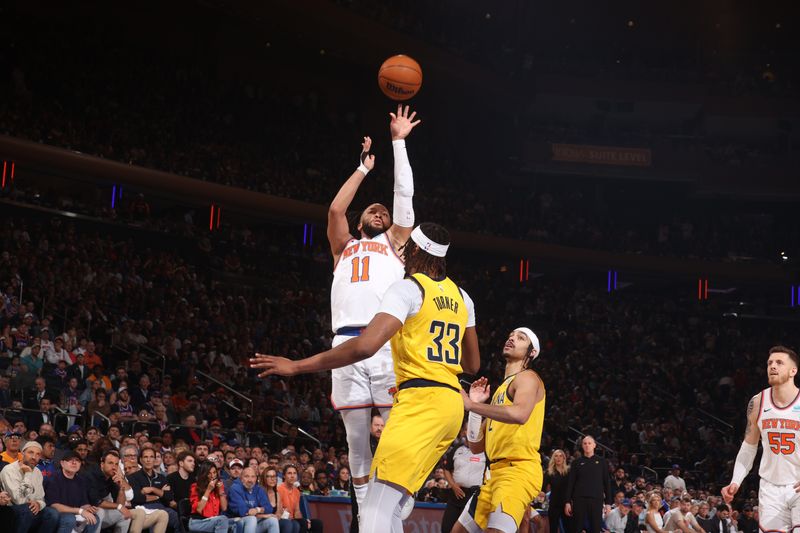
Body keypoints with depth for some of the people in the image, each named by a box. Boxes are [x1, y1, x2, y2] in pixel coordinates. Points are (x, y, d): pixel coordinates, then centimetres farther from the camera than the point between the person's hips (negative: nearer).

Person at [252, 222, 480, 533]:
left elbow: (365, 346, -21)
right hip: (451, 404, 9)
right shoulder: (461, 296, 17)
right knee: (390, 508, 14)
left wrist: (296, 366, -16)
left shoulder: (408, 288, -7)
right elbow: (472, 364, 25)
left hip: (420, 401, -9)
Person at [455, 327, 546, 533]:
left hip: (519, 470, -10)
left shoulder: (527, 378, -1)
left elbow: (520, 414, -26)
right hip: (496, 472, 10)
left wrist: (471, 404, -19)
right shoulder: (501, 389, 25)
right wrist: (476, 405, 11)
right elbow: (477, 447, 23)